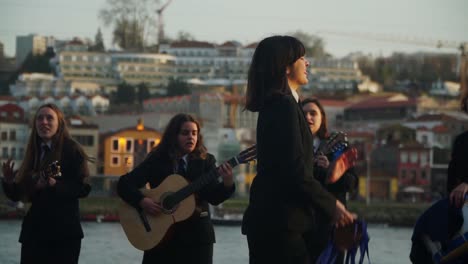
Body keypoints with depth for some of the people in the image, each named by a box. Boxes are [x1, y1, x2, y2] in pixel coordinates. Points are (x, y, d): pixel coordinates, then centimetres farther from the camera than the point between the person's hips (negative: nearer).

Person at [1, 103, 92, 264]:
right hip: (34, 230, 5)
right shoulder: (33, 153, 13)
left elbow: (83, 187, -12)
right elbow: (19, 194, 14)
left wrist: (55, 185, -24)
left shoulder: (71, 149, -4)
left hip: (64, 231, -5)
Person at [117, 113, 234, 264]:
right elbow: (124, 184, -1)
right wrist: (142, 201, -18)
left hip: (197, 235, 0)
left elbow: (214, 198, -8)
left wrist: (227, 183, -29)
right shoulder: (156, 160, 2)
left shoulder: (206, 161, 3)